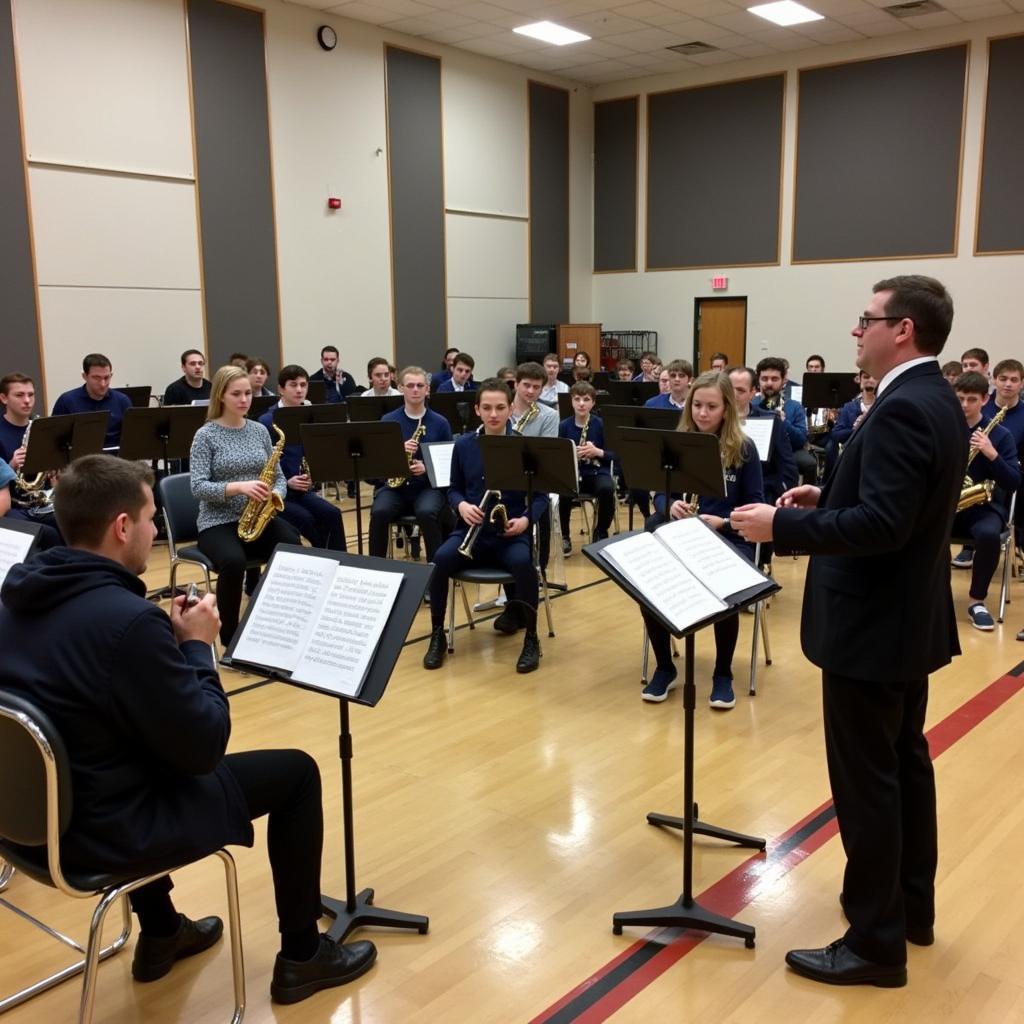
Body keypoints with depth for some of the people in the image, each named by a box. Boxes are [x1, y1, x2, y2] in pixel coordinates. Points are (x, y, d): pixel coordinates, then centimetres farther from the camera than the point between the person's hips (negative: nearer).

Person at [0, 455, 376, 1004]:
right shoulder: (127, 618, -29)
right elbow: (204, 747, -21)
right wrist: (196, 645, -9)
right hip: (106, 828, -8)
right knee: (295, 772, 5)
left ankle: (161, 935, 43)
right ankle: (302, 957, 21)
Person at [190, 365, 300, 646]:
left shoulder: (260, 430, 10)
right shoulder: (205, 435, -4)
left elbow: (278, 476, 14)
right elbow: (198, 487, -13)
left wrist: (276, 494, -9)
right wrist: (238, 487, -27)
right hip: (218, 522, -4)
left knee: (293, 547, -28)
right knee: (234, 561, -36)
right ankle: (229, 634, -14)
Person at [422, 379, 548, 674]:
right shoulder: (463, 445, 4)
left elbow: (541, 495, 2)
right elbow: (454, 489, 13)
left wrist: (526, 519, -17)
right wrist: (462, 505, -10)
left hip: (511, 534, -2)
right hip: (471, 531, 2)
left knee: (523, 563, -35)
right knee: (441, 559, -29)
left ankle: (531, 639, -13)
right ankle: (437, 635, -9)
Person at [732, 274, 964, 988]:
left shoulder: (902, 408, -23)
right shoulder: (937, 400, 9)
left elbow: (881, 525, -29)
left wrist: (783, 523, -24)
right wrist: (827, 497, 9)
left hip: (873, 625, -11)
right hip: (910, 616, 11)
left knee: (866, 778, 0)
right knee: (905, 759, 20)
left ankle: (876, 941, 13)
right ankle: (912, 903, 35)